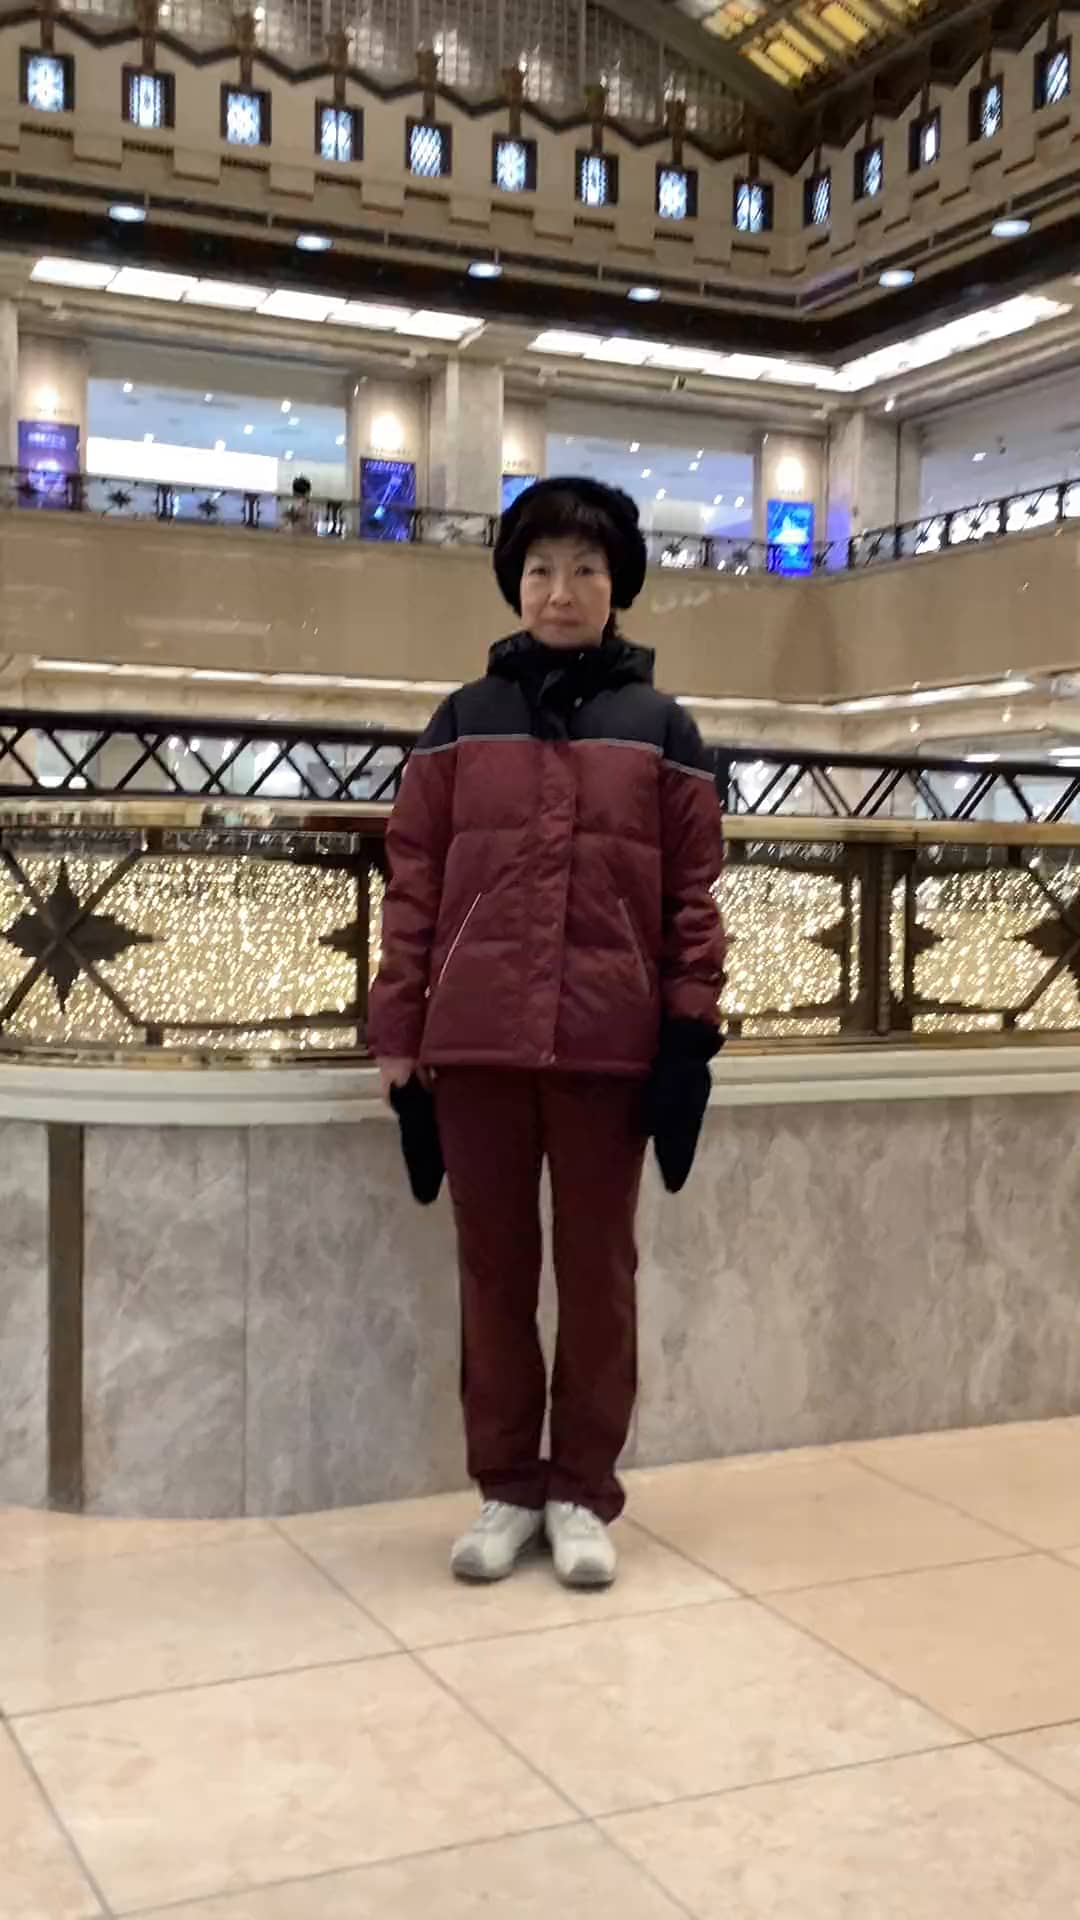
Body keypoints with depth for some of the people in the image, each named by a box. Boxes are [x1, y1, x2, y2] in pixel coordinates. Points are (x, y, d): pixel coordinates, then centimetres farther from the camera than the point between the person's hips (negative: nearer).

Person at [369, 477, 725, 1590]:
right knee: (493, 1269, 8)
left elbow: (692, 887, 5)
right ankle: (504, 1488, 22)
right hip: (477, 1039, 1)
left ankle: (583, 1493, 21)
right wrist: (397, 1028, -1)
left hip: (610, 1042, 0)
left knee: (598, 1268, 7)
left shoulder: (662, 728, 7)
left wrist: (692, 1022, -5)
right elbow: (413, 881, 5)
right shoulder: (462, 722, 8)